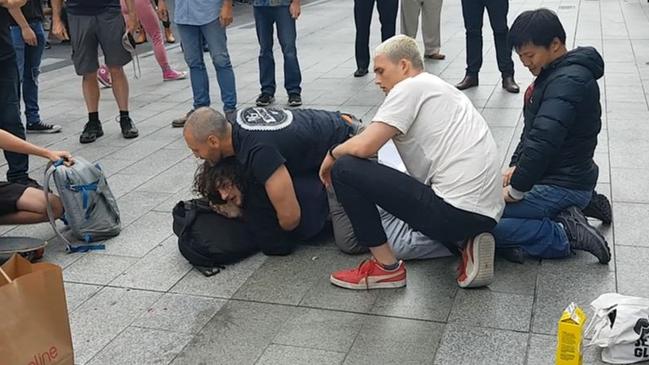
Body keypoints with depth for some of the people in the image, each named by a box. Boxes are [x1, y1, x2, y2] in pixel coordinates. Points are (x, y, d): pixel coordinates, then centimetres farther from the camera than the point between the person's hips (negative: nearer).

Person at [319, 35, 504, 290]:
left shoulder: (410, 87, -5)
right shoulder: (439, 88, 22)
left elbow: (365, 146, -14)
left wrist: (333, 154, 6)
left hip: (457, 209, -10)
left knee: (345, 169, -6)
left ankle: (387, 268, 1)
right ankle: (464, 243, 11)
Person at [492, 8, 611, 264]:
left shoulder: (569, 81, -23)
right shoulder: (553, 74, 10)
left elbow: (543, 141, -30)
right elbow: (532, 130, 18)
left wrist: (515, 190, -22)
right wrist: (515, 167, 6)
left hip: (563, 184, -11)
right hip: (550, 176, 11)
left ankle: (565, 235, -10)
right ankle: (568, 212, 5)